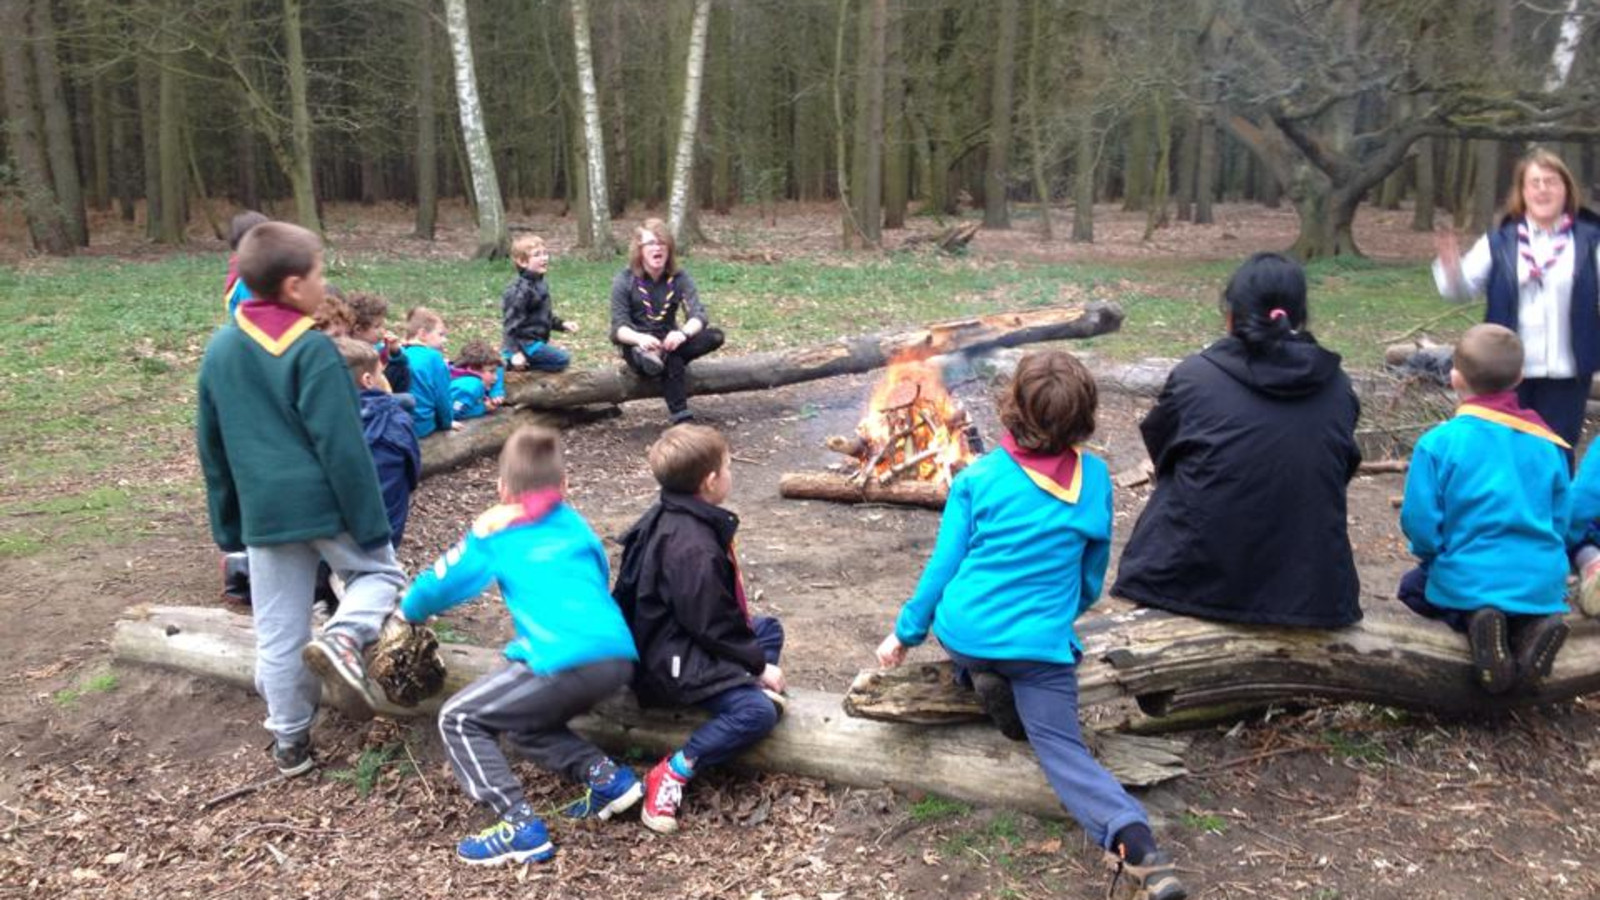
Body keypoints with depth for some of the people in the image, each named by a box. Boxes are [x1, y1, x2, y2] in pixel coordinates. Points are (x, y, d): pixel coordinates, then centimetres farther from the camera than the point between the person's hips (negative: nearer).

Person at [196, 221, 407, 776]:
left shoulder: (219, 349, 9)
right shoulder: (312, 348, -12)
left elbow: (212, 449, 16)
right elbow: (342, 446, -14)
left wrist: (228, 524, 24)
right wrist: (372, 523, -9)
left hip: (264, 512, 5)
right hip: (329, 503, -5)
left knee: (278, 634, 12)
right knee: (380, 571, 19)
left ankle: (289, 742, 20)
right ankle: (342, 638, -9)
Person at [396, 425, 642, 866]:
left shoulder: (494, 532, 13)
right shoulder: (577, 525, 25)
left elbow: (439, 585, 22)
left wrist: (409, 611, 43)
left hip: (566, 663, -6)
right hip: (619, 657, 6)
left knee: (459, 719, 10)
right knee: (525, 721, 29)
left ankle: (519, 825, -3)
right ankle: (608, 776, 14)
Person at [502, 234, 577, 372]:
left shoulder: (541, 284, 10)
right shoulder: (521, 290, -21)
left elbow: (546, 315, 23)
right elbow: (512, 321, -21)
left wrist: (562, 324, 10)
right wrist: (516, 352, -24)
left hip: (535, 341, 9)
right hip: (524, 343, -9)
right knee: (563, 360, -9)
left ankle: (511, 360, 9)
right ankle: (509, 361, -9)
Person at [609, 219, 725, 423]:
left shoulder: (680, 278, -1)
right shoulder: (625, 280, -8)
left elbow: (697, 314, -13)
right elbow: (619, 327, -14)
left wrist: (682, 333, -38)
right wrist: (640, 338, -38)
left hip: (668, 341, 4)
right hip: (636, 346, -4)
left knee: (715, 337, -23)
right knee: (673, 363, -36)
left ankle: (659, 355, -33)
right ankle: (681, 418, -34)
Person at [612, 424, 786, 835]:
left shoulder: (672, 518, 4)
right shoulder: (693, 549, -26)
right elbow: (711, 627, -22)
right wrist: (758, 665, -10)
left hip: (674, 638, 10)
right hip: (674, 662, -10)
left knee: (768, 627, 23)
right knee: (757, 712, -23)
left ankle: (749, 689, 5)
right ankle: (673, 773, -17)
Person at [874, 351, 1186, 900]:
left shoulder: (977, 478, -5)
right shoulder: (1096, 479, 1)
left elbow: (943, 566, 0)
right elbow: (1093, 573, 12)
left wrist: (906, 633, 13)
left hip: (963, 632, 1)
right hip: (1041, 644, 0)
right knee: (1062, 747, 1)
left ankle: (981, 676, 1)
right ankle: (1134, 840, -25)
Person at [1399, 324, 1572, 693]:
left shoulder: (1438, 443, -14)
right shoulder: (1548, 443, 1)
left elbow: (1419, 524, -13)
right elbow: (1560, 522, 10)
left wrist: (1440, 557, 9)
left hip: (1467, 583, -4)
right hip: (1542, 584, 4)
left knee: (1413, 587, 28)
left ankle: (1471, 622, -5)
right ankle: (1531, 624, 0)